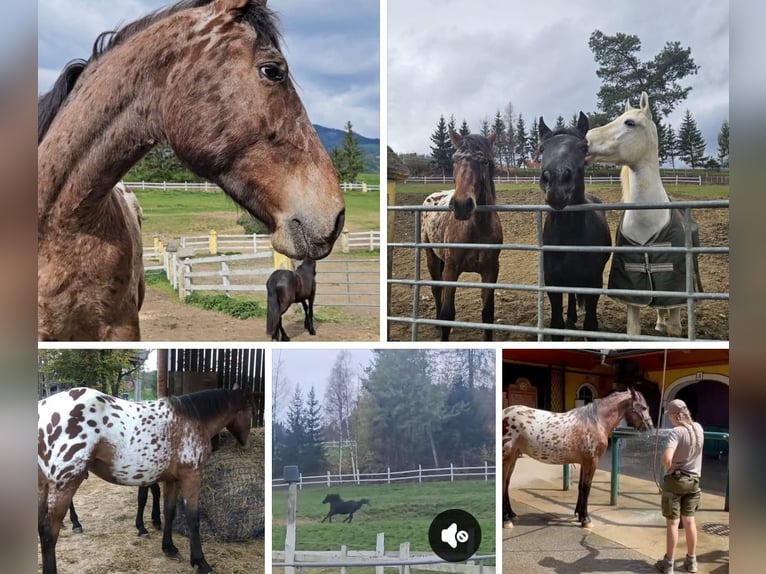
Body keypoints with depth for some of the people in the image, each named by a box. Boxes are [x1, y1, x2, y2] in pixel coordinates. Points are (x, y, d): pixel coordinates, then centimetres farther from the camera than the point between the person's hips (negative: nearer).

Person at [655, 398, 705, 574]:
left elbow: (667, 458, -34)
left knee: (672, 522, 3)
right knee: (689, 520, 16)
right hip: (693, 480, 6)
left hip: (675, 480, -6)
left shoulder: (677, 432, -21)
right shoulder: (698, 428, -1)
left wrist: (668, 468, -13)